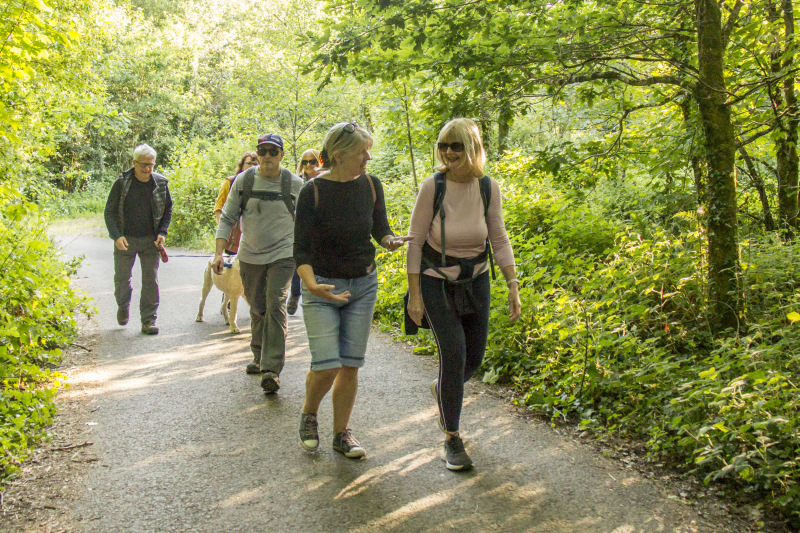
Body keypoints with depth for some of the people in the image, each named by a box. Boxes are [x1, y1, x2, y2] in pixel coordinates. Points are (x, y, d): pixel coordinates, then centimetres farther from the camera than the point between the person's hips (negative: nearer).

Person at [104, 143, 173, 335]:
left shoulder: (160, 183, -3)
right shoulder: (122, 182, -8)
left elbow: (168, 209, 10)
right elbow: (110, 211, -5)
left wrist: (162, 233, -4)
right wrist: (117, 236, -18)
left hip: (150, 240, 1)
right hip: (125, 240, 0)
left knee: (151, 280, -2)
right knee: (121, 279, 11)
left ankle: (148, 321, 6)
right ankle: (123, 306, 41)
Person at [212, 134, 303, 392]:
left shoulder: (294, 184, -4)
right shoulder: (243, 181, -2)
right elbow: (227, 218, 2)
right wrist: (219, 252, -8)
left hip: (282, 255, -2)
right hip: (250, 256, 3)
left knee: (275, 308, -14)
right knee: (257, 309, 13)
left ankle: (272, 370, -15)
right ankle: (259, 357, 33)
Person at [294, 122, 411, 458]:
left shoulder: (370, 185, -2)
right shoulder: (313, 191, -14)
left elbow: (381, 229, 7)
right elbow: (301, 248, -13)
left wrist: (392, 241, -17)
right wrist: (312, 285, -30)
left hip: (363, 285, 4)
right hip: (322, 286, -4)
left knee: (351, 365, 5)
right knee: (326, 366, -9)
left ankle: (341, 433, 21)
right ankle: (308, 416, 21)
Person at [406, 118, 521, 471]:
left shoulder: (489, 187, -8)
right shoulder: (432, 187, -17)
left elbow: (499, 239, 0)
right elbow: (415, 241, -12)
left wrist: (513, 286, -6)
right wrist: (414, 294, -12)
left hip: (476, 280, 4)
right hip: (437, 282, -4)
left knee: (474, 356, 9)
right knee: (453, 354, -12)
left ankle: (442, 389, 45)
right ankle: (452, 438, 4)